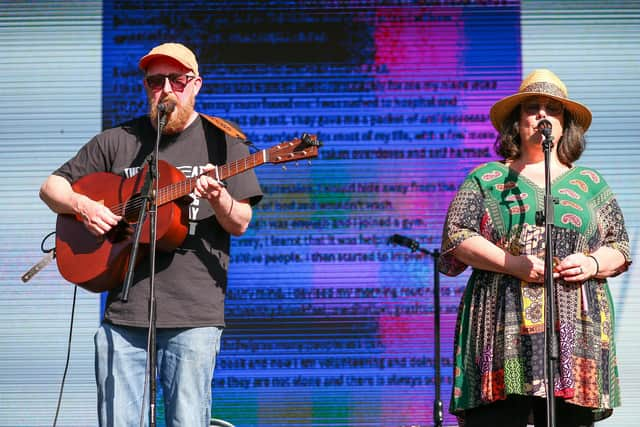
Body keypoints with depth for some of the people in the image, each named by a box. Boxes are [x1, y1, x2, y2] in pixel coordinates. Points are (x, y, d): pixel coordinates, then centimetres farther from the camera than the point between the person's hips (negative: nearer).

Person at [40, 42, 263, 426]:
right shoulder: (117, 142, 12)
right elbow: (51, 186, 17)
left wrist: (218, 198, -19)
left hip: (195, 313, -2)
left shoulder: (222, 141, 6)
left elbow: (240, 225, 2)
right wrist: (81, 205, -4)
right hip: (124, 310, 2)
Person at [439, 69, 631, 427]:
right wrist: (512, 264, -10)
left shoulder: (590, 184, 19)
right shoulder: (487, 179, 14)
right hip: (502, 329, -2)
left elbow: (620, 249, 17)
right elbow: (456, 236, 3)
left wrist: (593, 264, -6)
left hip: (576, 330, 2)